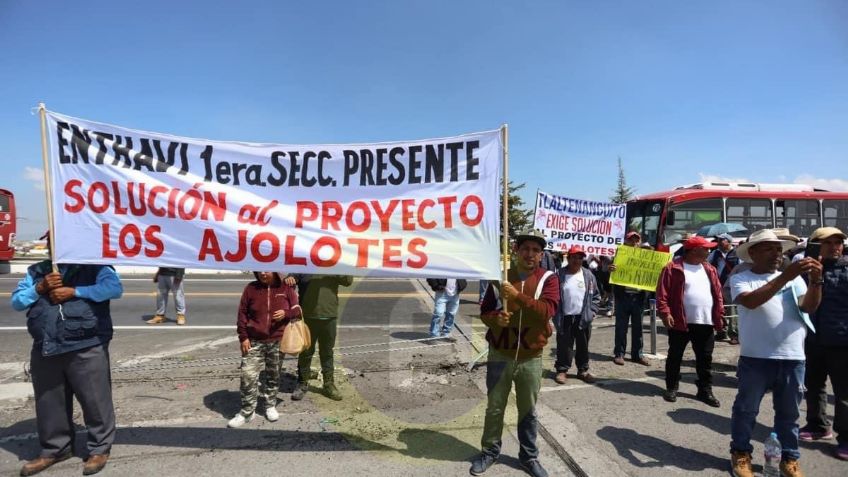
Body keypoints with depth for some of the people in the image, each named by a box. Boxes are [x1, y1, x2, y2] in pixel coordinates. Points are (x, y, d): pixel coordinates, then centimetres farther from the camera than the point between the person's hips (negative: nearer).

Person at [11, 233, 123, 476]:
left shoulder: (93, 267, 0)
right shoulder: (36, 271, 16)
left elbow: (115, 288, -16)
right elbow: (16, 302, 12)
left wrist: (74, 291, -18)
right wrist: (40, 287, -6)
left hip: (86, 349, -5)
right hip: (45, 350, 5)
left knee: (95, 400, 1)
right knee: (49, 402, 15)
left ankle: (100, 448, 17)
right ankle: (54, 449, 33)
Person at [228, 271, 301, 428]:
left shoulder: (287, 288, -2)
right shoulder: (251, 288, -2)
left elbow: (296, 309, 5)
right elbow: (242, 313, 2)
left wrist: (286, 313, -17)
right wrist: (243, 337, -3)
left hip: (277, 341, 0)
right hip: (254, 341, 0)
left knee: (273, 375, 12)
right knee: (248, 376, -5)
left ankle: (270, 406, 30)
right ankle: (247, 411, 9)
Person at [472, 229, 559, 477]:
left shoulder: (548, 279, -6)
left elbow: (547, 311, -21)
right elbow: (484, 311, 2)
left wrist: (517, 295, -30)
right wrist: (495, 317, -19)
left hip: (531, 359, -1)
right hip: (500, 356, 1)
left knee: (528, 411, 15)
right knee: (494, 408, 14)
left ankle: (529, 456, 33)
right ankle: (490, 451, 33)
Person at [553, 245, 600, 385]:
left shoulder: (588, 275, 3)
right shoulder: (560, 275, -5)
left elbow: (596, 296, 9)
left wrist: (591, 312, 0)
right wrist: (556, 314, -6)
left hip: (583, 318, 2)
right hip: (565, 318, -2)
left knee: (583, 346, 11)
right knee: (564, 346, 5)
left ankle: (583, 370, 24)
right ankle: (562, 370, 17)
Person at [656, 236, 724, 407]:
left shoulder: (710, 270, 13)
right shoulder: (673, 268, -6)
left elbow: (717, 293, 16)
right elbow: (663, 293, -9)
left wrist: (719, 314, 9)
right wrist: (665, 313, -16)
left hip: (706, 323, 5)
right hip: (680, 322, -5)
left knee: (705, 359, 10)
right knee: (675, 356, 7)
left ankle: (705, 390, 21)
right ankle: (671, 387, 20)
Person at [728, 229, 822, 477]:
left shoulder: (793, 278, 9)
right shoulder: (740, 278, -2)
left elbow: (809, 307, -3)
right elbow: (751, 301, -21)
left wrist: (816, 281, -20)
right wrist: (784, 277, -25)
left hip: (792, 358, 4)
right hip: (755, 358, -3)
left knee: (789, 412, 15)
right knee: (746, 409, 8)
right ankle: (741, 454, 23)